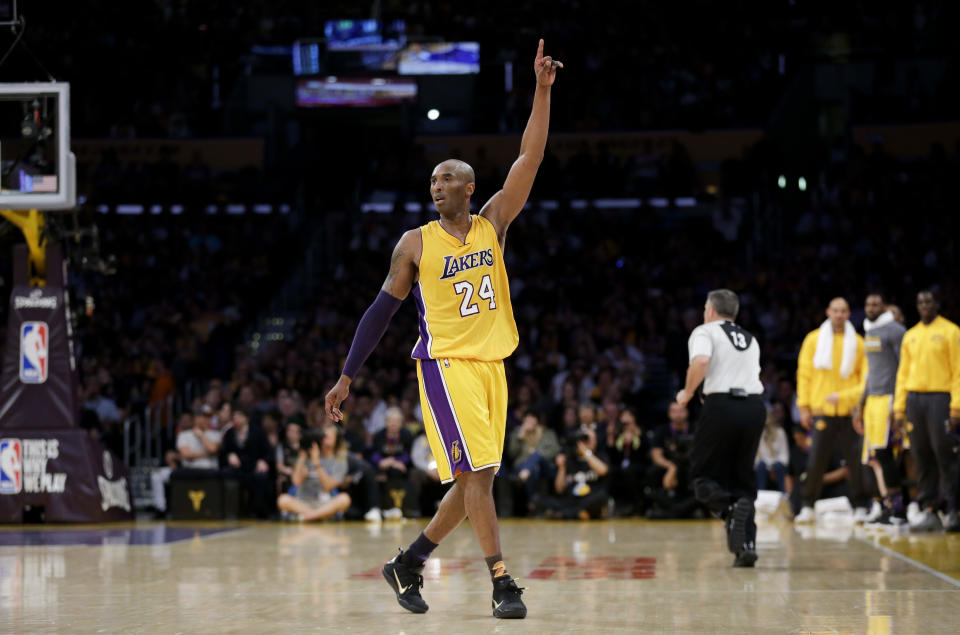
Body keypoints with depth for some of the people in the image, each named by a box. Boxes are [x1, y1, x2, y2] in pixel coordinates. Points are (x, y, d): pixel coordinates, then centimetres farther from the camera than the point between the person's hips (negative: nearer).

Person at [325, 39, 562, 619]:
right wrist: (347, 377, 3)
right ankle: (503, 585, -12)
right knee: (477, 472, -13)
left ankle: (409, 563, 23)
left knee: (475, 480, 8)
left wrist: (543, 89, -12)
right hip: (446, 364, -4)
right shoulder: (416, 243, 1)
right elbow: (382, 311, 5)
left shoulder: (493, 224, 7)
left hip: (491, 365, 5)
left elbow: (530, 160, -2)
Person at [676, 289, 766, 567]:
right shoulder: (750, 339, 25)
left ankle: (728, 509, -24)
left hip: (722, 404, -5)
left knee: (703, 473, 7)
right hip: (755, 405, 5)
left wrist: (687, 393, -3)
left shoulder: (705, 332, 5)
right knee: (743, 478, 13)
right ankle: (747, 545, -1)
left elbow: (701, 360, -14)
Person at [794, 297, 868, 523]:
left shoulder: (858, 343, 5)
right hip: (821, 410, 0)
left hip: (849, 411, 0)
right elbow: (804, 373, 7)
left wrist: (844, 396, -8)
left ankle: (860, 507, 8)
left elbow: (866, 377, 6)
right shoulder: (813, 340, 6)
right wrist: (804, 406, 2)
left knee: (855, 460, 0)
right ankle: (808, 507, 4)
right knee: (816, 460, -3)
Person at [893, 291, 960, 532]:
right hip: (914, 399, 5)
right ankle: (928, 510, 7)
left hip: (939, 398, -5)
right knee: (922, 457, 4)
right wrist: (899, 408, 11)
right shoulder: (910, 336, 17)